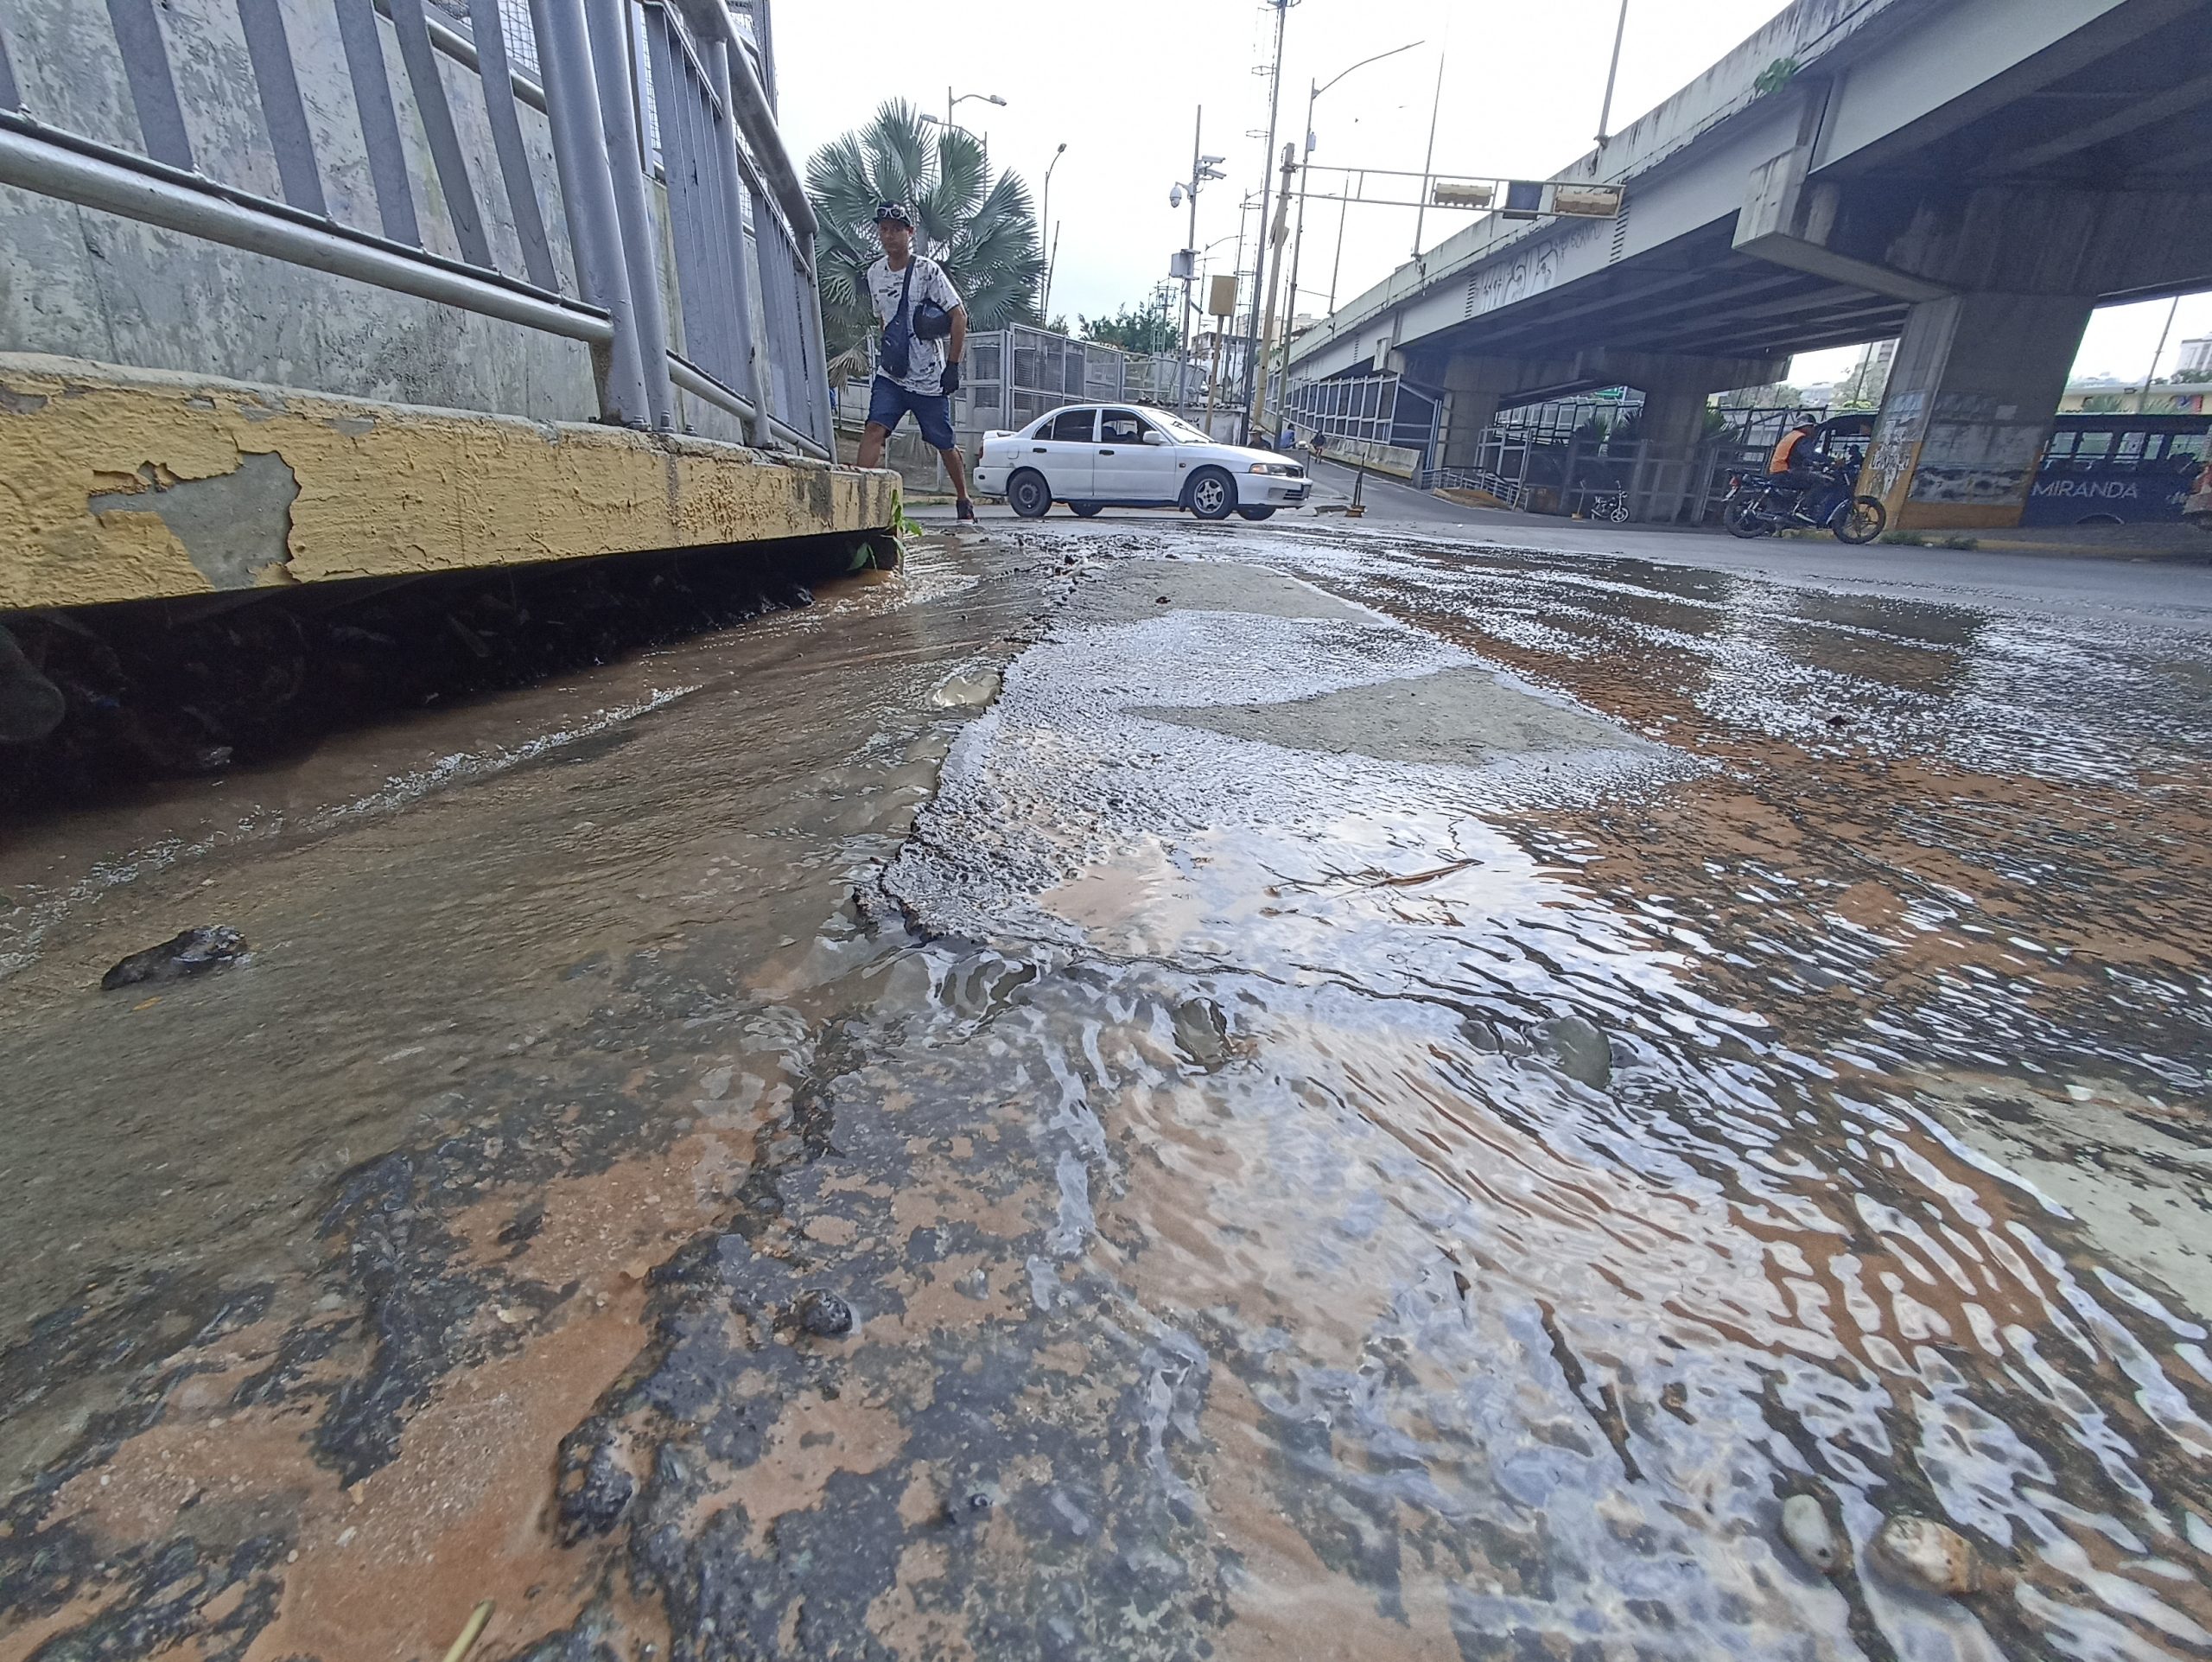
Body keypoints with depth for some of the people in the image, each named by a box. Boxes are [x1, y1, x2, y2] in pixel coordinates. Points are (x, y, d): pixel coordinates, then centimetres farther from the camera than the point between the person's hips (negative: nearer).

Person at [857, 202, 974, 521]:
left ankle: (963, 500, 26)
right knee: (874, 428, -17)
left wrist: (952, 366, -12)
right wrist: (888, 351, 20)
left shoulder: (927, 271, -8)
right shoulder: (875, 273, 8)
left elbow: (959, 316, -8)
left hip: (929, 378, -4)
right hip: (890, 375, 4)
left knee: (945, 444, 6)